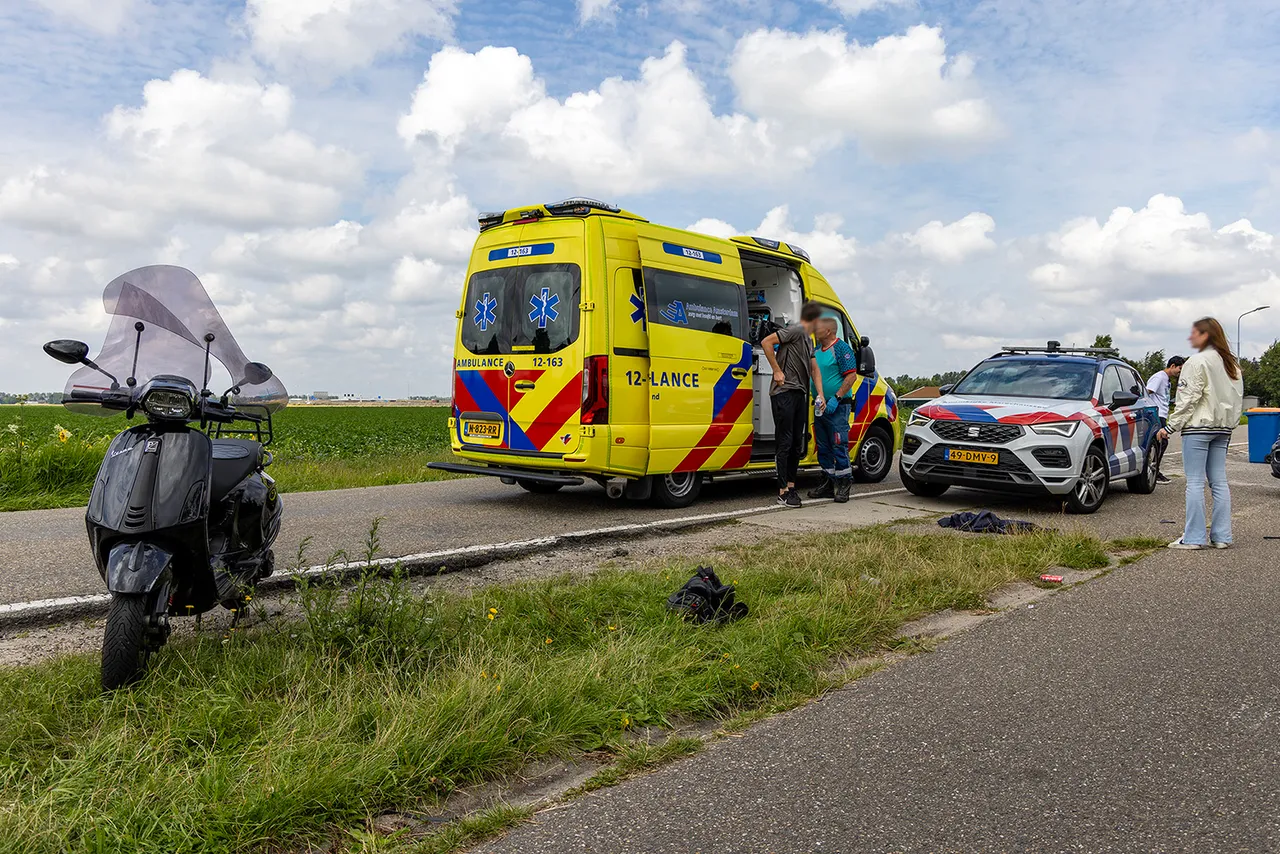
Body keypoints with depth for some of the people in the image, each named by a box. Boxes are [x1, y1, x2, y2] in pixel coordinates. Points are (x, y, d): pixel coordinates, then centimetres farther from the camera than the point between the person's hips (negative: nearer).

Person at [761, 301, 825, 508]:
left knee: (796, 442, 11)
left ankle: (791, 486, 21)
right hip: (784, 393, -9)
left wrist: (820, 394, 11)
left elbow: (814, 369, 23)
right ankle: (783, 492, -2)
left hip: (799, 394, 9)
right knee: (785, 442, -6)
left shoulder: (809, 340, 20)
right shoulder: (795, 331, -9)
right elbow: (766, 342, -18)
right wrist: (777, 371, -15)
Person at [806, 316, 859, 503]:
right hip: (820, 406, 9)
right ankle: (831, 483, 19)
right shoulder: (817, 350, 16)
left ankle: (844, 485, -1)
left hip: (836, 406, -9)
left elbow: (851, 376, -16)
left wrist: (836, 398, -21)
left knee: (839, 446, -8)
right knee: (823, 448, 11)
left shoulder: (841, 348, -9)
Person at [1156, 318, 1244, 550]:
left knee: (1195, 482, -6)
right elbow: (1238, 399, 16)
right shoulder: (1232, 364, 14)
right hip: (1223, 429, 8)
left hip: (1198, 427, -8)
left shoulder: (1198, 362, -11)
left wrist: (1170, 427, -11)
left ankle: (1194, 537, -5)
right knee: (1219, 482, 9)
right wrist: (1230, 425, 20)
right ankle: (1221, 536, 11)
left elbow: (1188, 399, -15)